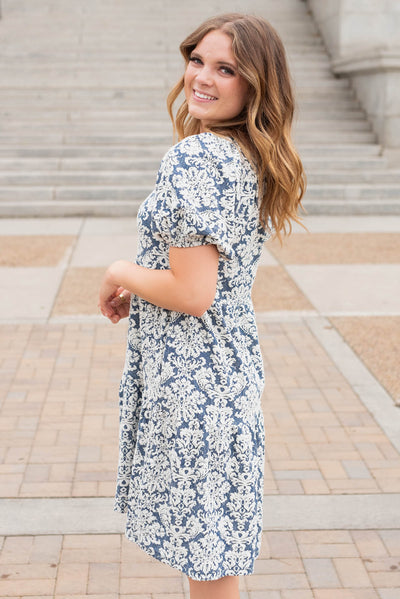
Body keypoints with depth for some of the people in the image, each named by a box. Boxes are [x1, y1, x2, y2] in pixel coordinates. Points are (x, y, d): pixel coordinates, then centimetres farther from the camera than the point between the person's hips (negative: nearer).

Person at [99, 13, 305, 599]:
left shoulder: (194, 158, -22)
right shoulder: (252, 157, 7)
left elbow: (193, 295, -25)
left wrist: (122, 274, -8)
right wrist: (142, 284, 10)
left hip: (189, 375, -9)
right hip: (233, 365, 10)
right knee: (216, 532, 24)